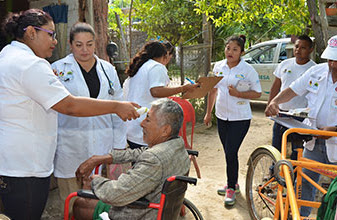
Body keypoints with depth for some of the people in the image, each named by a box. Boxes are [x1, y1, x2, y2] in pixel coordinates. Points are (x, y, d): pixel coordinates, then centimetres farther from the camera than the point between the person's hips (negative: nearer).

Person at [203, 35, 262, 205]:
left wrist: (238, 94, -20)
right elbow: (213, 90, 14)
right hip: (222, 116, 5)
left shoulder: (248, 70, -10)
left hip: (240, 118, -5)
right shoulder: (218, 66, 4)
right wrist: (208, 113, 16)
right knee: (228, 152, 13)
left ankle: (231, 188, 9)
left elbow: (257, 93, -5)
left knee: (231, 153, -7)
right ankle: (233, 183, 31)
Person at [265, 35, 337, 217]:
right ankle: (299, 214, 32)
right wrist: (275, 102, -11)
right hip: (314, 139, 5)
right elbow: (292, 90, 7)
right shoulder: (317, 72, -1)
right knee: (305, 180, 15)